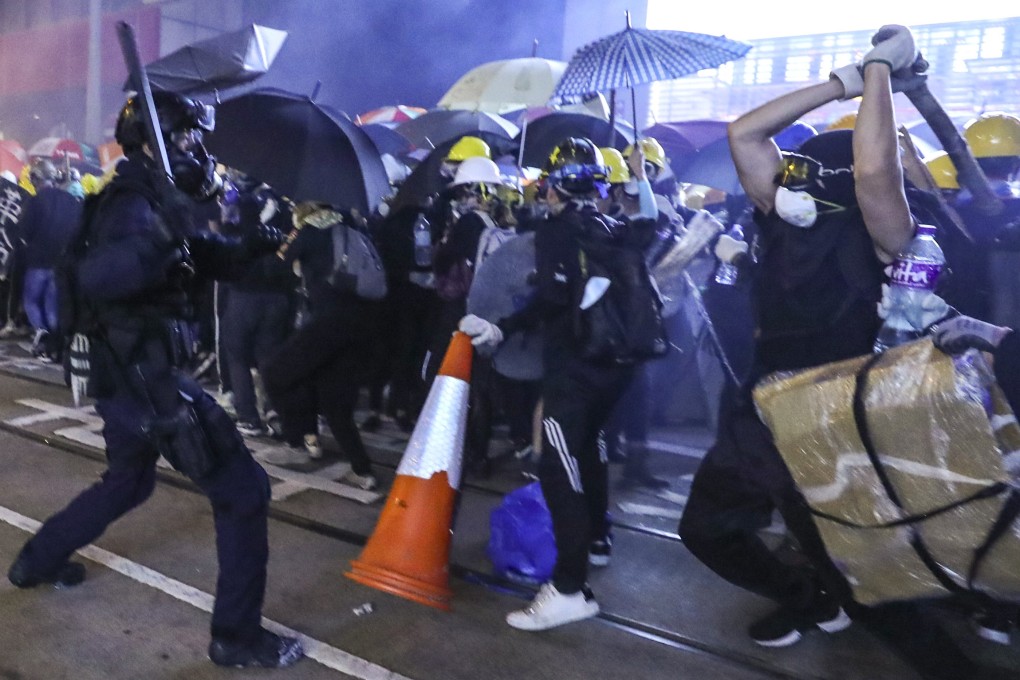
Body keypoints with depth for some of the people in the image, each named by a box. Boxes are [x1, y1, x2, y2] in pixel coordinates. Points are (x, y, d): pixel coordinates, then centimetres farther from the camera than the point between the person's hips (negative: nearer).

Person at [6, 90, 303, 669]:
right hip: (148, 380, -10)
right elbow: (96, 278, -36)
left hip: (131, 376, 10)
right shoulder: (134, 206, -18)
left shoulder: (149, 200, 12)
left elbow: (206, 258, 21)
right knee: (244, 490, -6)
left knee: (128, 482, 31)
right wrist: (159, 235, -50)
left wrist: (255, 245, 5)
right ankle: (238, 635, 2)